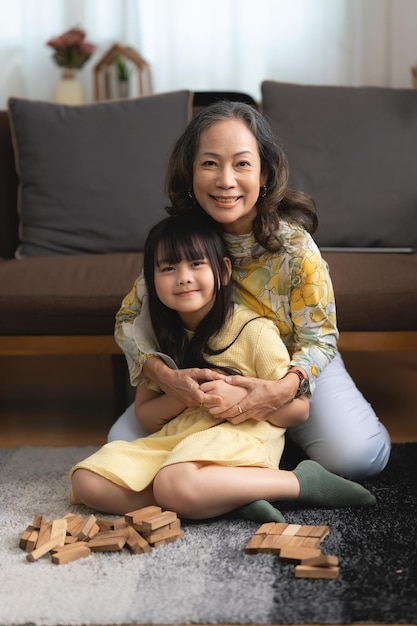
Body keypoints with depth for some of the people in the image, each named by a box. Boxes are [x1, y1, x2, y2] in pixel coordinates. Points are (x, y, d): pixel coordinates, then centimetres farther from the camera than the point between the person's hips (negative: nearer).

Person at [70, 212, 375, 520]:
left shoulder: (253, 330, -6)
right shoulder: (161, 338, 9)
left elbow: (298, 410, -3)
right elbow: (145, 416, 11)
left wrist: (240, 396, -19)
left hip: (241, 436, -7)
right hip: (174, 440, 7)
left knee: (175, 486, -38)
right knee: (87, 481, -15)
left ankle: (302, 480, -20)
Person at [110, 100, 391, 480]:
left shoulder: (294, 245, -25)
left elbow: (317, 337, -19)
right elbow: (130, 318, -13)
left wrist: (285, 388, -41)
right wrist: (165, 375, -33)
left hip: (291, 368, -2)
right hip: (207, 377, 2)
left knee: (356, 456, -22)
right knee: (124, 443, -13)